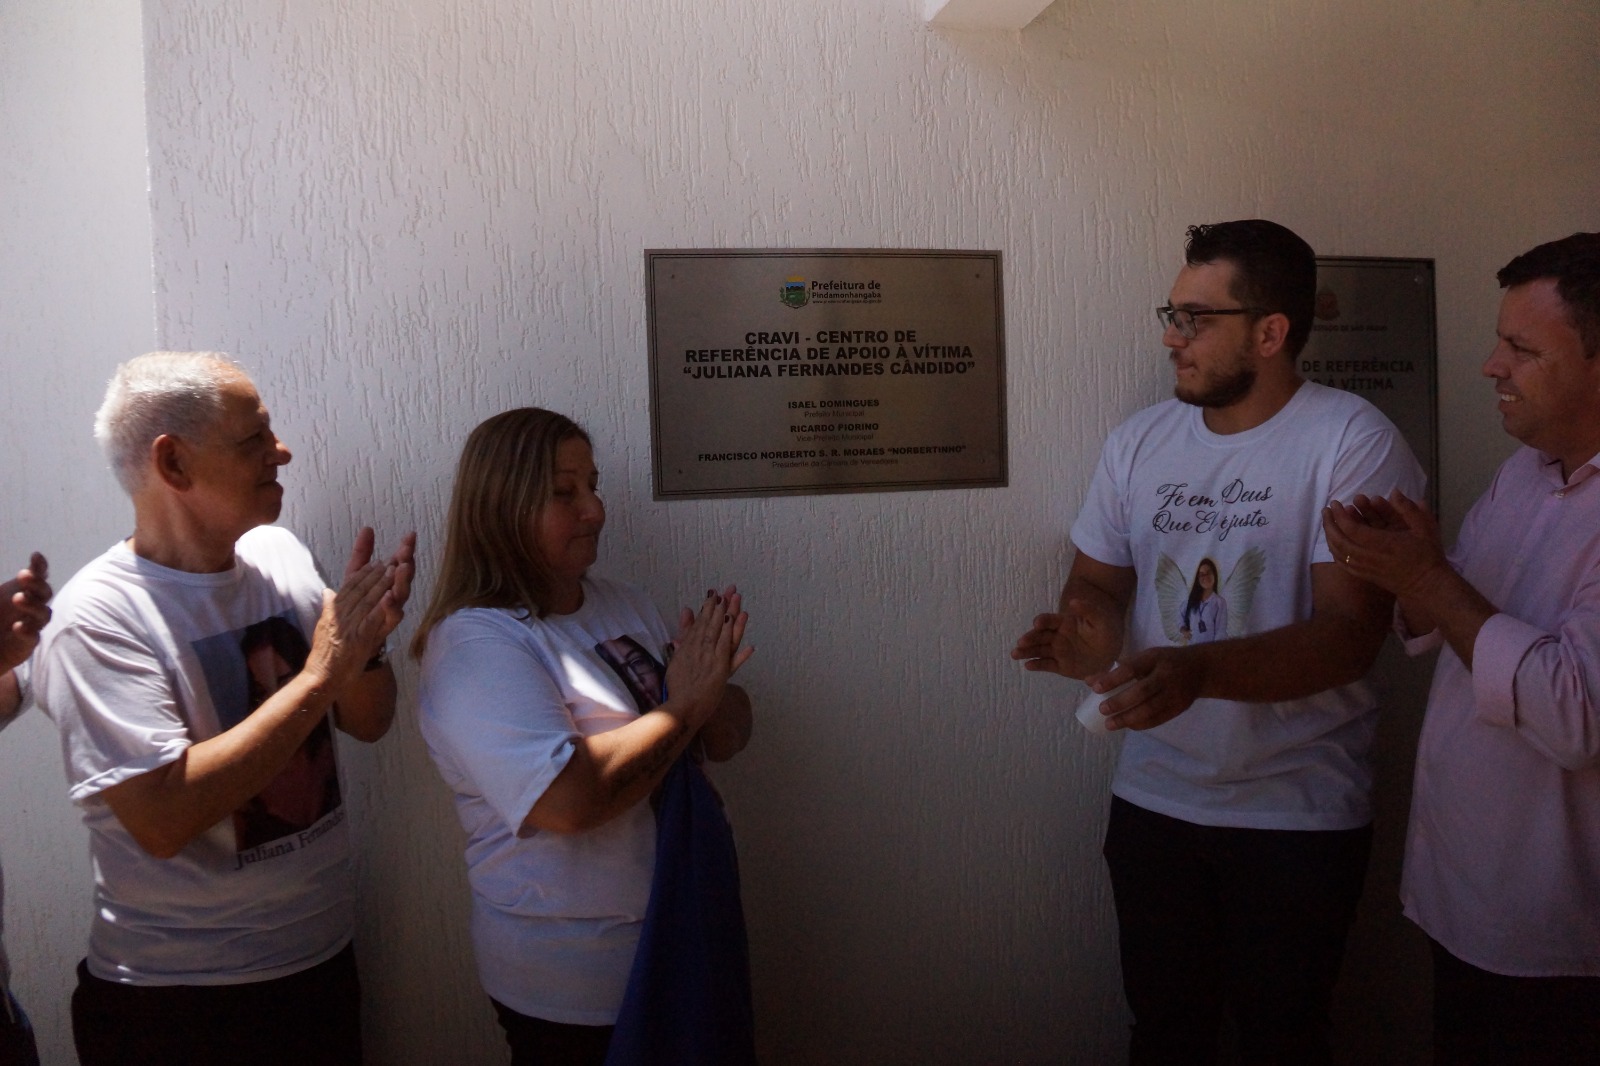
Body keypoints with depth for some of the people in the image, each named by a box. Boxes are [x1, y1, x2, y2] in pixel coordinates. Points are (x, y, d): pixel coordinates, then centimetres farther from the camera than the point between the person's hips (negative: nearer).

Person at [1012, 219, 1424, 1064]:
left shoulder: (1353, 442, -12)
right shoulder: (1140, 441, 3)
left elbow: (1349, 631, -20)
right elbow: (1097, 578, 9)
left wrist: (1195, 671, -35)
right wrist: (1090, 633, -15)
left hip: (1298, 812, -4)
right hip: (1152, 799, 4)